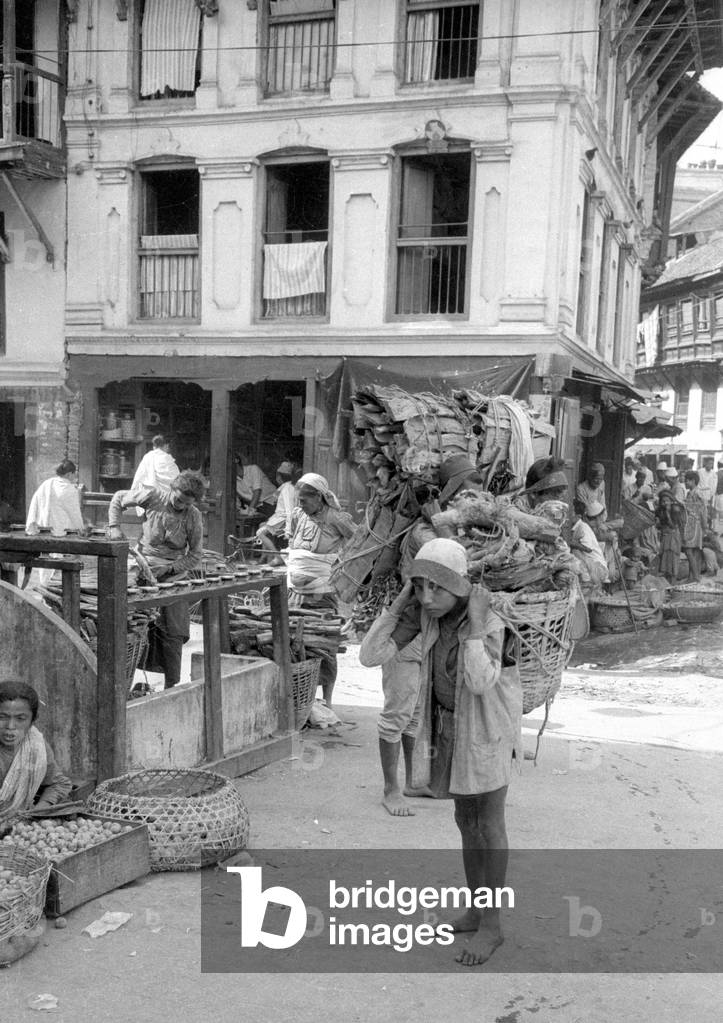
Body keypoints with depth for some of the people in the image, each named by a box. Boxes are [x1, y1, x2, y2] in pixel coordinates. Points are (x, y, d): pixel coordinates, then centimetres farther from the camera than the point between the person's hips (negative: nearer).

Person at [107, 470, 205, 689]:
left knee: (172, 634, 0)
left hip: (173, 576, 0)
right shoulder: (152, 496, -9)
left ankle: (172, 687, 9)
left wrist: (168, 569, -16)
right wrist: (115, 527, -5)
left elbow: (195, 556, -4)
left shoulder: (193, 517, -9)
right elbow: (118, 499, 7)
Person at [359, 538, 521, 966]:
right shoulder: (426, 616, -10)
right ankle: (476, 909, 33)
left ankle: (492, 926, 19)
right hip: (448, 727, 6)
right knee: (467, 820, 17)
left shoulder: (491, 626, -27)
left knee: (488, 825, 4)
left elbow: (481, 683, -42)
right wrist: (400, 603, -19)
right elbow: (372, 654, -12)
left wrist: (476, 625, -39)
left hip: (488, 730, -6)